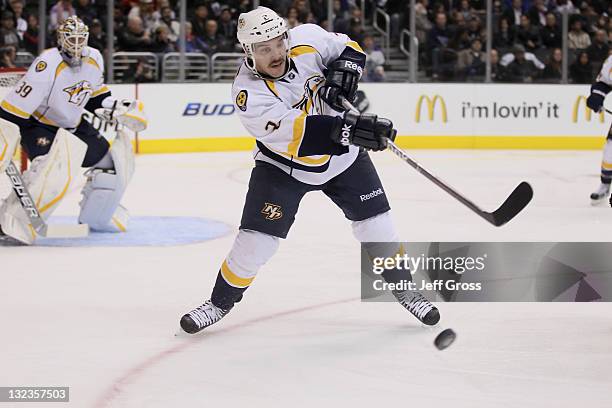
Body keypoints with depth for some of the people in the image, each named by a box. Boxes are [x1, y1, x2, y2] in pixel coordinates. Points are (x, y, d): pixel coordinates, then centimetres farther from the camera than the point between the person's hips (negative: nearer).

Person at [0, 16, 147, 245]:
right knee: (56, 165, -34)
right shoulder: (47, 66, -30)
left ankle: (96, 216, 28)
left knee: (111, 161, 7)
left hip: (72, 125, 8)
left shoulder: (94, 59, -6)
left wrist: (117, 109, -2)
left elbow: (96, 96, 14)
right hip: (37, 125, -8)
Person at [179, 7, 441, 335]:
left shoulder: (306, 39, -20)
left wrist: (344, 70, -22)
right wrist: (349, 129, -53)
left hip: (343, 156, 3)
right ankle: (220, 302, 13)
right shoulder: (249, 93, -31)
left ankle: (403, 289, 26)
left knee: (377, 227, 3)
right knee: (255, 240, -10)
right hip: (282, 165, -3)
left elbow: (348, 48, 1)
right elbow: (296, 134, -42)